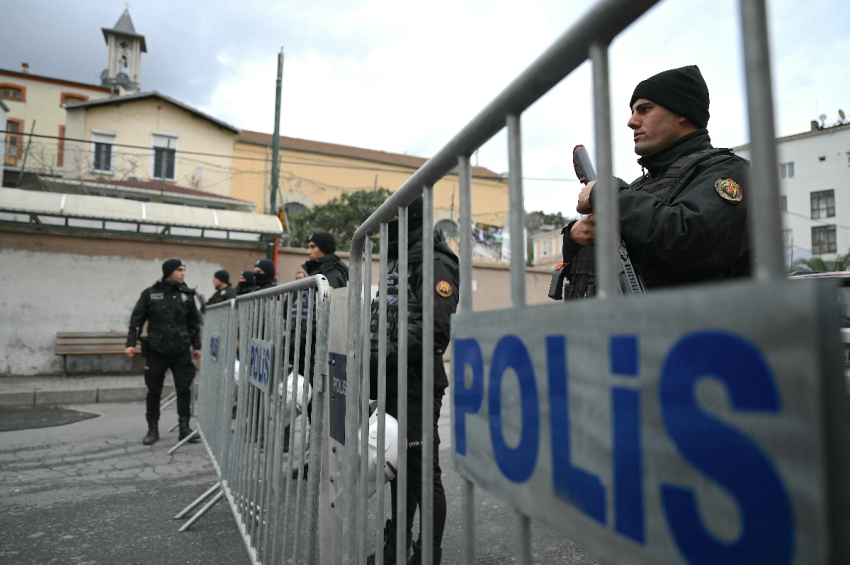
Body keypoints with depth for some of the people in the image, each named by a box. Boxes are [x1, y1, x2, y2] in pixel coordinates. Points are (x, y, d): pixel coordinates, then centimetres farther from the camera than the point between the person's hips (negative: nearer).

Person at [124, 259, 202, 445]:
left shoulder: (186, 294, 7)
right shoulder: (150, 294, 2)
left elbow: (194, 322, 12)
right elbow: (136, 319, 4)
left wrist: (197, 346, 10)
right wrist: (131, 343, -4)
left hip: (181, 351, 1)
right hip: (156, 351, -1)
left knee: (184, 389, 0)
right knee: (154, 391, 7)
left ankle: (184, 427, 11)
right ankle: (153, 429, 20)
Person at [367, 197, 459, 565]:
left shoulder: (434, 264, -11)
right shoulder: (397, 262, 20)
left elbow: (436, 329, -22)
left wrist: (387, 357, -22)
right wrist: (372, 361, 15)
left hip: (417, 386, -9)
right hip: (393, 385, 9)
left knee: (423, 471, 0)